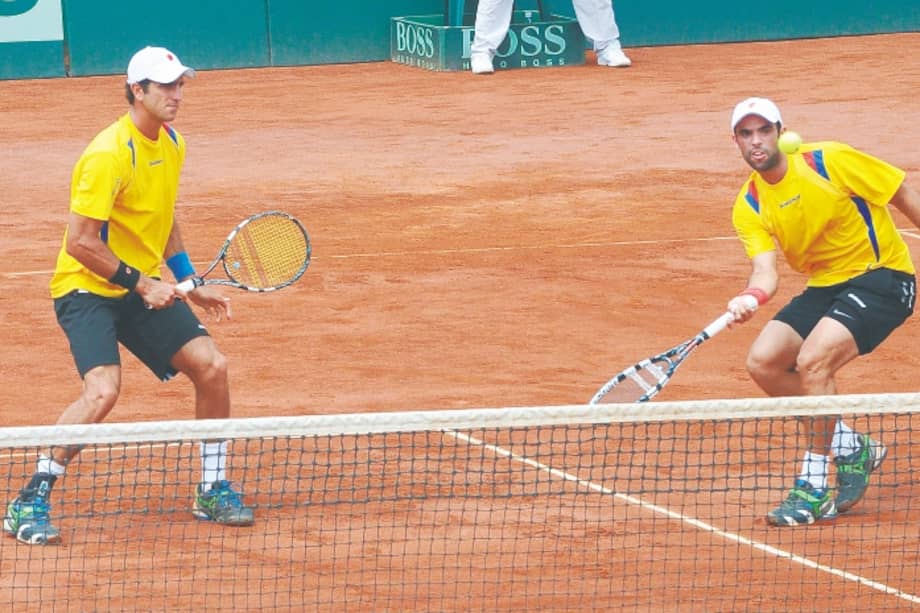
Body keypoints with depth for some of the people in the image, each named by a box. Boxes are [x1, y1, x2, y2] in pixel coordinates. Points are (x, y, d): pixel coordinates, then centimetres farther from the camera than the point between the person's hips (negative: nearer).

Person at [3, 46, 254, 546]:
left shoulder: (172, 146, 6)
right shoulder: (108, 155, -22)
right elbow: (80, 242, -22)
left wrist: (190, 283, 15)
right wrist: (141, 283, -20)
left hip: (145, 287, 8)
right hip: (87, 287, -8)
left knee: (211, 365, -3)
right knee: (103, 390, -27)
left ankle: (213, 490, 14)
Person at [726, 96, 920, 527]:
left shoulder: (829, 161, -15)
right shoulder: (749, 207, 0)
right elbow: (765, 269, -13)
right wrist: (752, 296, -36)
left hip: (882, 277, -7)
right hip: (824, 286, 7)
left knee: (813, 360, -26)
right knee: (763, 362, -7)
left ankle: (813, 489, -14)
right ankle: (852, 449, 11)